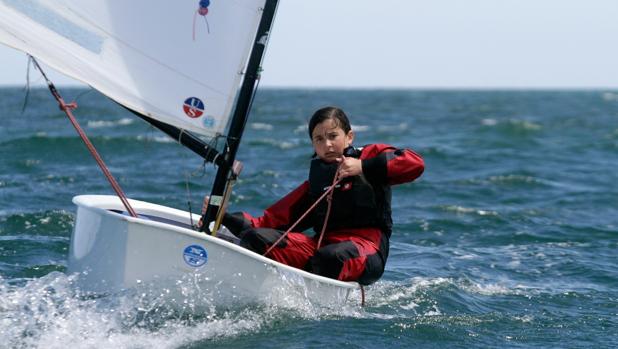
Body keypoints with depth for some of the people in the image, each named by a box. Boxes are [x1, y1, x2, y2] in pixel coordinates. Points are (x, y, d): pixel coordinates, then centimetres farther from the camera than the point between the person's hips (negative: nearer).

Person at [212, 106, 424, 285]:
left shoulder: (370, 156, 12)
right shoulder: (314, 183, 24)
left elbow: (415, 163, -5)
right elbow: (274, 219, 16)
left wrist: (364, 167, -9)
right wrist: (224, 217, 4)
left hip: (366, 246, -5)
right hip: (322, 244, 5)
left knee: (331, 256, -40)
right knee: (255, 238, -16)